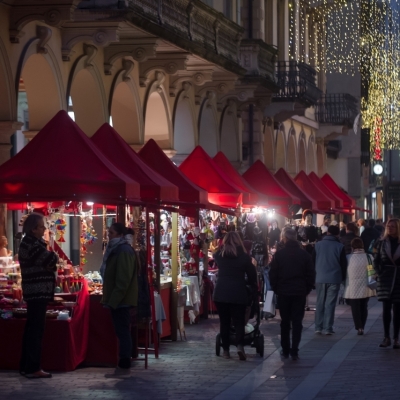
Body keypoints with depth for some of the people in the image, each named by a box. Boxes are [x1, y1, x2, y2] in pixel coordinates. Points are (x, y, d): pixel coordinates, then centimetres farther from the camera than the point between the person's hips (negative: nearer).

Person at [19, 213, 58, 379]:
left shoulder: (31, 242, 16)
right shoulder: (31, 244, -15)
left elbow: (44, 263, 16)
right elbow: (51, 259, -23)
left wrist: (50, 265, -6)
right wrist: (53, 257, 0)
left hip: (35, 292, 10)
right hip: (37, 292, -10)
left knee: (31, 328, 12)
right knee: (36, 329, -9)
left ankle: (26, 366, 16)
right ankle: (33, 368, -9)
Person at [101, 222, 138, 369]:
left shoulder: (123, 251, -16)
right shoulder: (116, 249, 17)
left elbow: (123, 279, -22)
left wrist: (113, 300, -22)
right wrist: (109, 298, 20)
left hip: (121, 299, -11)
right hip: (119, 299, 11)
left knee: (122, 330, -8)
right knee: (122, 330, 11)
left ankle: (124, 362, -7)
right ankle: (124, 361, 15)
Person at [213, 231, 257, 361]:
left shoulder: (219, 255, 5)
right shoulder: (244, 256, -2)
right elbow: (252, 274, 5)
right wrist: (254, 287, 22)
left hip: (221, 292, 2)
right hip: (238, 293, -2)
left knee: (224, 321, 9)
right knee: (239, 321, 3)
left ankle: (226, 350, 9)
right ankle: (240, 345, -18)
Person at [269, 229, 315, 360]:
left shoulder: (279, 254, -5)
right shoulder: (305, 255, -2)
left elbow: (272, 274, -3)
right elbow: (311, 275, -1)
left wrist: (276, 289, 8)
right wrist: (307, 290, 9)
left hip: (283, 292, 0)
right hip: (300, 293, 0)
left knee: (285, 322, 11)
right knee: (297, 322, 1)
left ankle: (285, 350, 13)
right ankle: (294, 351, -6)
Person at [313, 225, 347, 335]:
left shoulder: (318, 245, 4)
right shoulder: (340, 246, -3)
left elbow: (313, 261, 8)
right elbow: (343, 264, 0)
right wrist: (343, 277, 12)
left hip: (320, 278, 2)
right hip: (334, 279, -2)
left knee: (320, 303, 9)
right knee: (330, 304, 0)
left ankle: (318, 327, 6)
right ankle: (328, 328, -3)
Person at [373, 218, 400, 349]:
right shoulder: (382, 243, 5)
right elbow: (376, 260, 7)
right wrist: (379, 273, -4)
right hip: (385, 278, 1)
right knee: (386, 308, -2)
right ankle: (386, 338, 3)